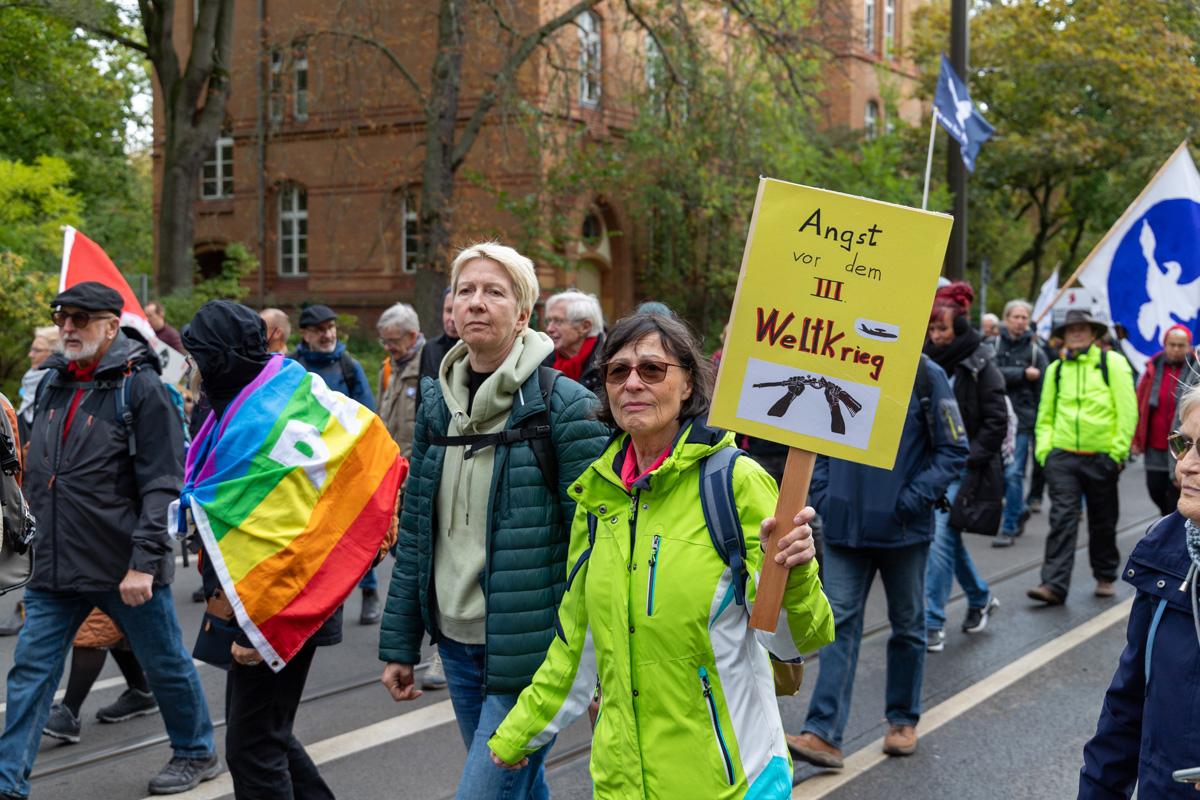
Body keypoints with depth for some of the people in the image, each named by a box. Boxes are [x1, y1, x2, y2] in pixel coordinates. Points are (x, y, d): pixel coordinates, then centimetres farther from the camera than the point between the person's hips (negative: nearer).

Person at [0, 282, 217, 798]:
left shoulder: (140, 387, -12)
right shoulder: (51, 383, 9)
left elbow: (162, 485, -16)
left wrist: (144, 562, -20)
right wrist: (42, 537, 16)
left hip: (124, 567, -6)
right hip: (55, 567, 6)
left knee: (165, 666, 11)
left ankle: (196, 754, 30)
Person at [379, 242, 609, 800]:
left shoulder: (563, 405, -11)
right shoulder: (437, 403, 8)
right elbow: (414, 533, 12)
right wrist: (399, 646, 12)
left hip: (532, 650, -6)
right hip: (457, 643, 6)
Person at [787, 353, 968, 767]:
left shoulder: (925, 376, -9)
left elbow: (954, 450, -6)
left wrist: (913, 499, -15)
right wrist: (822, 494, 1)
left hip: (903, 529, -2)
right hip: (844, 527, 2)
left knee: (907, 625, 14)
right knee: (840, 623, -3)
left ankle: (903, 720, 30)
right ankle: (823, 734, -6)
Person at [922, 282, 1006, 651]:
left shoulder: (980, 367, -8)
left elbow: (997, 420, -8)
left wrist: (970, 459, -14)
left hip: (963, 468, -6)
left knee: (942, 537, -11)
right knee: (947, 537, 14)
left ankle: (932, 623, -7)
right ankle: (980, 597, 36)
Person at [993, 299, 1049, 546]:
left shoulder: (1036, 352, 3)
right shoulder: (994, 345, 4)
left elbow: (1042, 392, 3)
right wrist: (1023, 373, -14)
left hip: (1022, 421, -2)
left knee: (1013, 474, -6)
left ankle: (1009, 527, 3)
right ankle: (1019, 510, 32)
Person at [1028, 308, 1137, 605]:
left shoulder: (1112, 363, 0)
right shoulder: (1055, 369, 10)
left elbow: (1128, 410, -3)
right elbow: (1046, 414, 16)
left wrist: (1118, 450, -8)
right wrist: (1044, 448, 4)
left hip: (1101, 457, -2)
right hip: (1062, 457, 2)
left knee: (1103, 522, 11)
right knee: (1062, 519, -8)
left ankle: (1105, 578, 27)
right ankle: (1054, 584, -12)